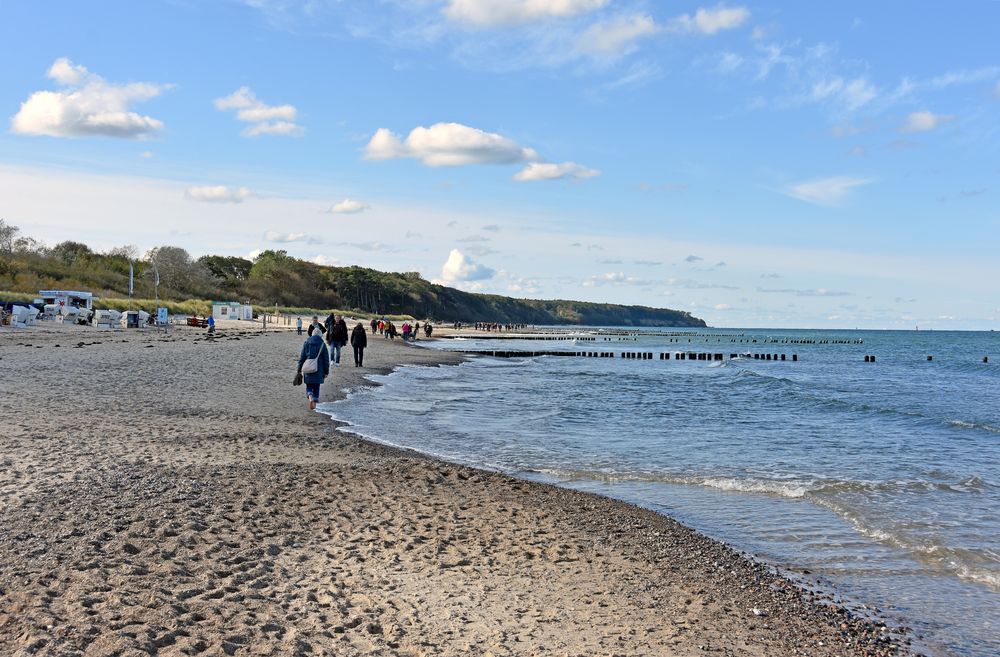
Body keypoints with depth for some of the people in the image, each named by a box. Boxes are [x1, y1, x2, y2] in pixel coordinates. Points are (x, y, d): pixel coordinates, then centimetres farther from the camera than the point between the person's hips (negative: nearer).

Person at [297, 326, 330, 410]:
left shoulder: (306, 343, -1)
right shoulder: (322, 344, -3)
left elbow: (302, 357, 2)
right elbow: (326, 359, -1)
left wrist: (299, 369, 8)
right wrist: (326, 371, 6)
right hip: (318, 370, 0)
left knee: (309, 386, 11)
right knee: (316, 387, 12)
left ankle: (310, 398, -16)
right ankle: (314, 404, 12)